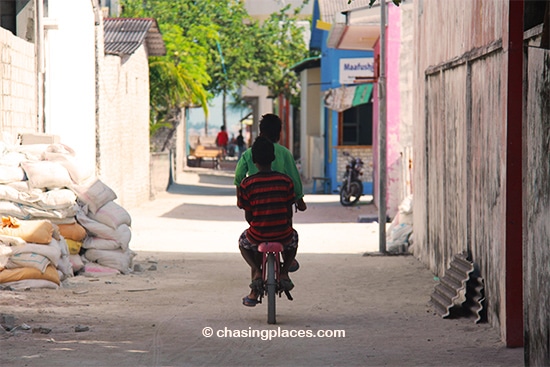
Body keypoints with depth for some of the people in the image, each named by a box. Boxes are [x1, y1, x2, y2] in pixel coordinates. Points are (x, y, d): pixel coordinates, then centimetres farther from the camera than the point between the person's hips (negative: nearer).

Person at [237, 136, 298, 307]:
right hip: (283, 235, 1)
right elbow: (289, 212, 5)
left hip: (258, 235, -1)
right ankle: (284, 271, 20)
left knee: (243, 242, 34)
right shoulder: (285, 181, -2)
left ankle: (257, 271, 10)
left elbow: (248, 216, -1)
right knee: (294, 237, 38)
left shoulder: (246, 184, -7)